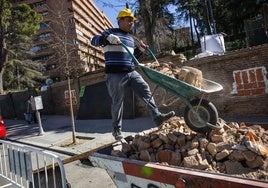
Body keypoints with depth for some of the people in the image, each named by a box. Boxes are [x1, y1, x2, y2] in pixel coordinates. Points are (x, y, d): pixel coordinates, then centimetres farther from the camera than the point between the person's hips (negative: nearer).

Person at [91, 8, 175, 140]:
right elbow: (94, 41, -10)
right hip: (115, 75, -6)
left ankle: (157, 117, -3)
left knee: (146, 91, -6)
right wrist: (108, 38, -28)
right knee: (117, 102, 0)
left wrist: (140, 50, 10)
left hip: (131, 72, 6)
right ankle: (117, 129, 14)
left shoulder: (130, 38, 22)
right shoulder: (111, 32, 2)